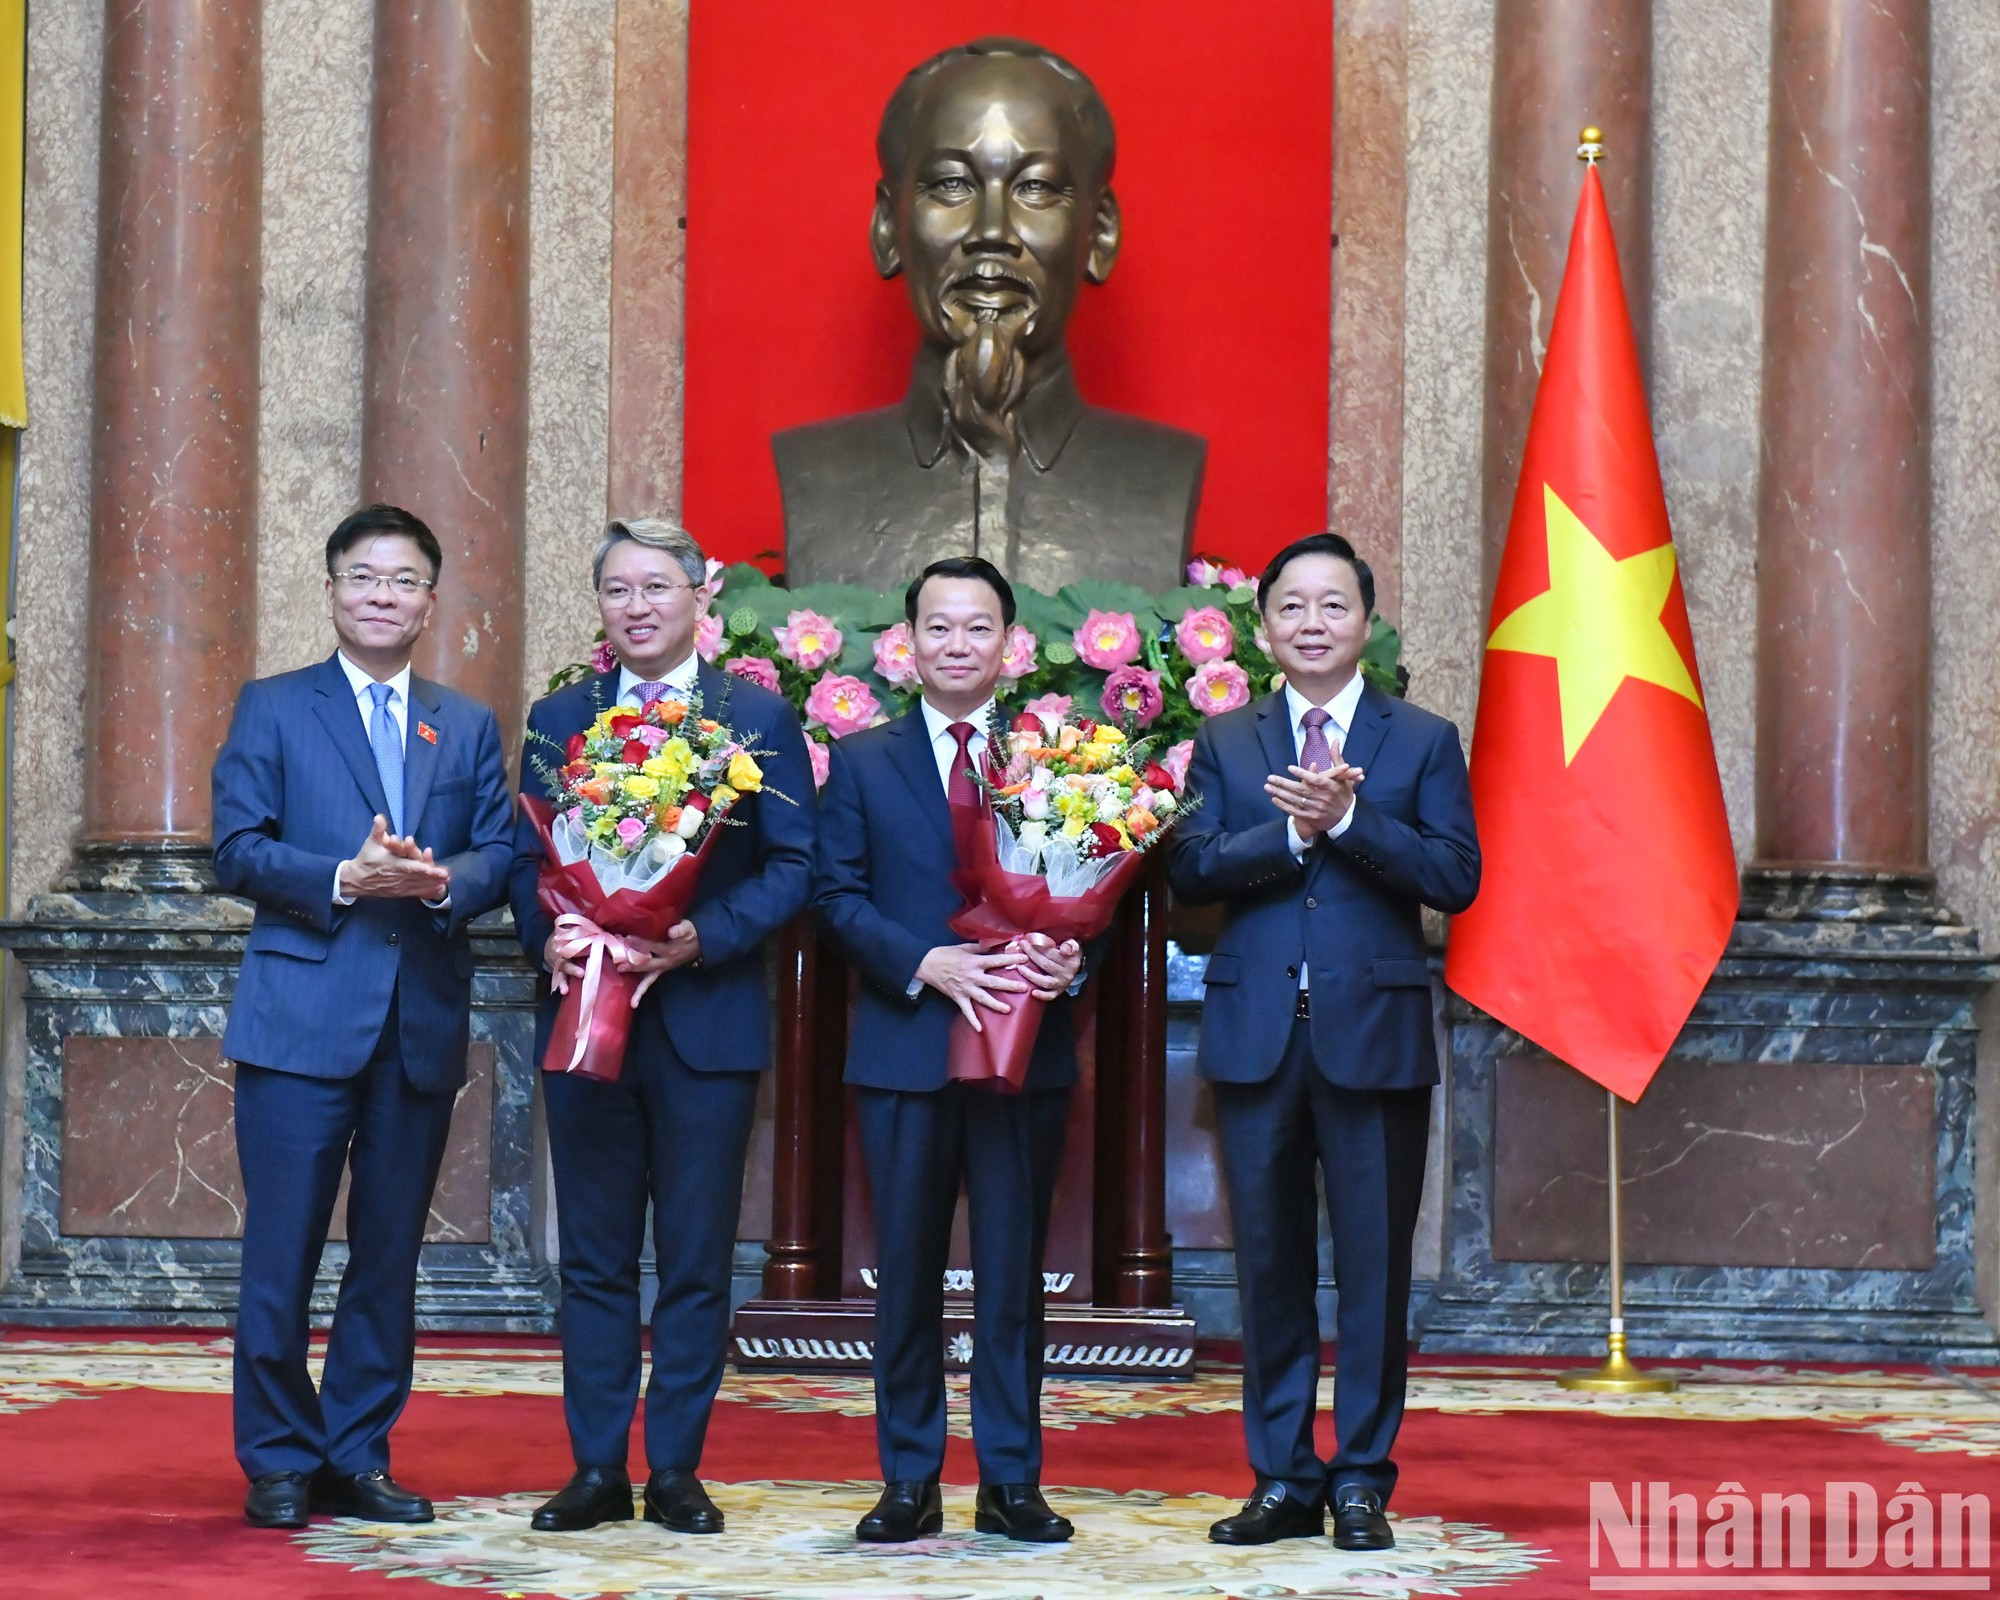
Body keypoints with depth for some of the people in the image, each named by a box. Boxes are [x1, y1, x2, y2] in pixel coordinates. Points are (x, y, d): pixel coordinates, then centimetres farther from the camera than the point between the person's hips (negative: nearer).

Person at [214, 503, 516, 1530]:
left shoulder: (469, 728, 16)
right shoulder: (272, 708, 6)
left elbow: (501, 855, 7)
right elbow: (237, 849, -3)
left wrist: (439, 880, -14)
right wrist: (344, 878, -17)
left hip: (422, 1023, 3)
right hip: (301, 1017, -3)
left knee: (389, 1253, 8)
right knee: (282, 1252, -3)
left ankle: (358, 1456, 17)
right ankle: (280, 1462, 8)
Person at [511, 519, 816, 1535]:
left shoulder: (760, 717, 2)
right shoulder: (556, 719, 10)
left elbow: (794, 863, -3)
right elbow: (526, 859, 9)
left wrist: (705, 937, -17)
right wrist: (549, 939, -11)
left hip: (707, 1020, -2)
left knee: (696, 1262, 4)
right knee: (593, 1259, 7)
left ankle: (675, 1471, 11)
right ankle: (597, 1470, 13)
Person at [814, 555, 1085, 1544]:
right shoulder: (861, 760, 7)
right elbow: (837, 896, 0)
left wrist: (1073, 956, -17)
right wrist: (926, 964, -14)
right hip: (904, 1048, 0)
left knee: (1013, 1270, 5)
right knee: (907, 1272, 6)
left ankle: (1011, 1482, 12)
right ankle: (909, 1482, 13)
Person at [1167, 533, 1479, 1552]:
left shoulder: (1423, 741, 6)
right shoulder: (1224, 743, 10)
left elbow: (1455, 877, -6)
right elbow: (1190, 870, -2)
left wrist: (1350, 818, -16)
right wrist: (1289, 831, -15)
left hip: (1375, 1035, -2)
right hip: (1255, 1036, 2)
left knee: (1374, 1265, 1)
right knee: (1270, 1263, 6)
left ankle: (1362, 1481, 11)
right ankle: (1282, 1479, 15)